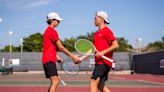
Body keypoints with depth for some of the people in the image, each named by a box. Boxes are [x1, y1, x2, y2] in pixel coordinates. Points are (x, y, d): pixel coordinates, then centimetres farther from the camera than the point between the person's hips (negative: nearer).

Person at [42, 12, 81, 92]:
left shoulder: (47, 31, 20)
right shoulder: (52, 31, -11)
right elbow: (60, 47, -15)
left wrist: (57, 56, 24)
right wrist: (73, 56, -13)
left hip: (47, 60, 10)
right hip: (49, 60, -10)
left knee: (55, 81, 13)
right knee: (55, 82, -15)